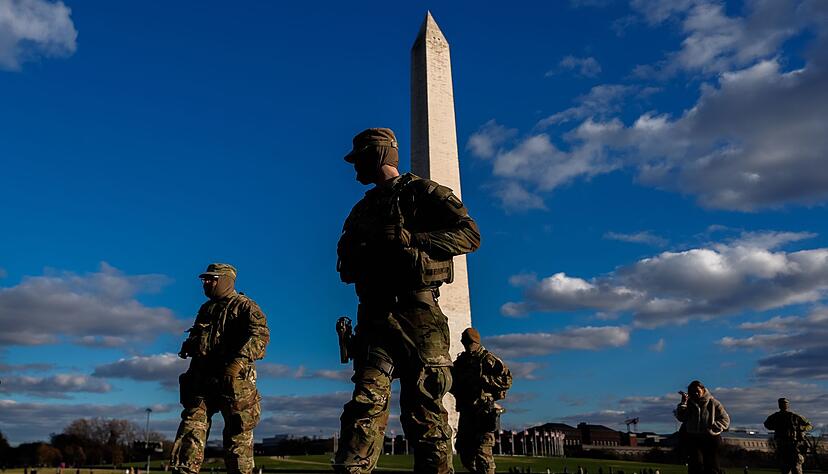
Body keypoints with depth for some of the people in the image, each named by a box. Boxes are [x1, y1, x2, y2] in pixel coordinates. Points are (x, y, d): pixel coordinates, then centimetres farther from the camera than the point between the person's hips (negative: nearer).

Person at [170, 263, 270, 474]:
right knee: (191, 426, -1)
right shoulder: (205, 309, 22)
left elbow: (260, 334, -16)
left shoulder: (244, 306, -2)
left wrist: (238, 362, -28)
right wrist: (188, 346, 7)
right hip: (202, 378, 6)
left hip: (233, 382, -6)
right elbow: (195, 338, 32)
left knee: (237, 433, 0)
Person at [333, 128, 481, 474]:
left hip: (416, 313, -4)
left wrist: (409, 238, -16)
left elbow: (470, 234, -7)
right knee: (367, 401, -8)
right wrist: (353, 257, 2)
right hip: (374, 315, 4)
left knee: (424, 411, -1)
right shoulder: (363, 209, 24)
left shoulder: (422, 192, 5)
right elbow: (347, 265, 27)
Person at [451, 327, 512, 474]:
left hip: (484, 413, -7)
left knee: (482, 451, -11)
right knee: (464, 452, 11)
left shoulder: (488, 359, -2)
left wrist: (484, 379, -16)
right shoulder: (460, 361, 16)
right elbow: (453, 384, 25)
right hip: (466, 413, 7)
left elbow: (507, 379, -9)